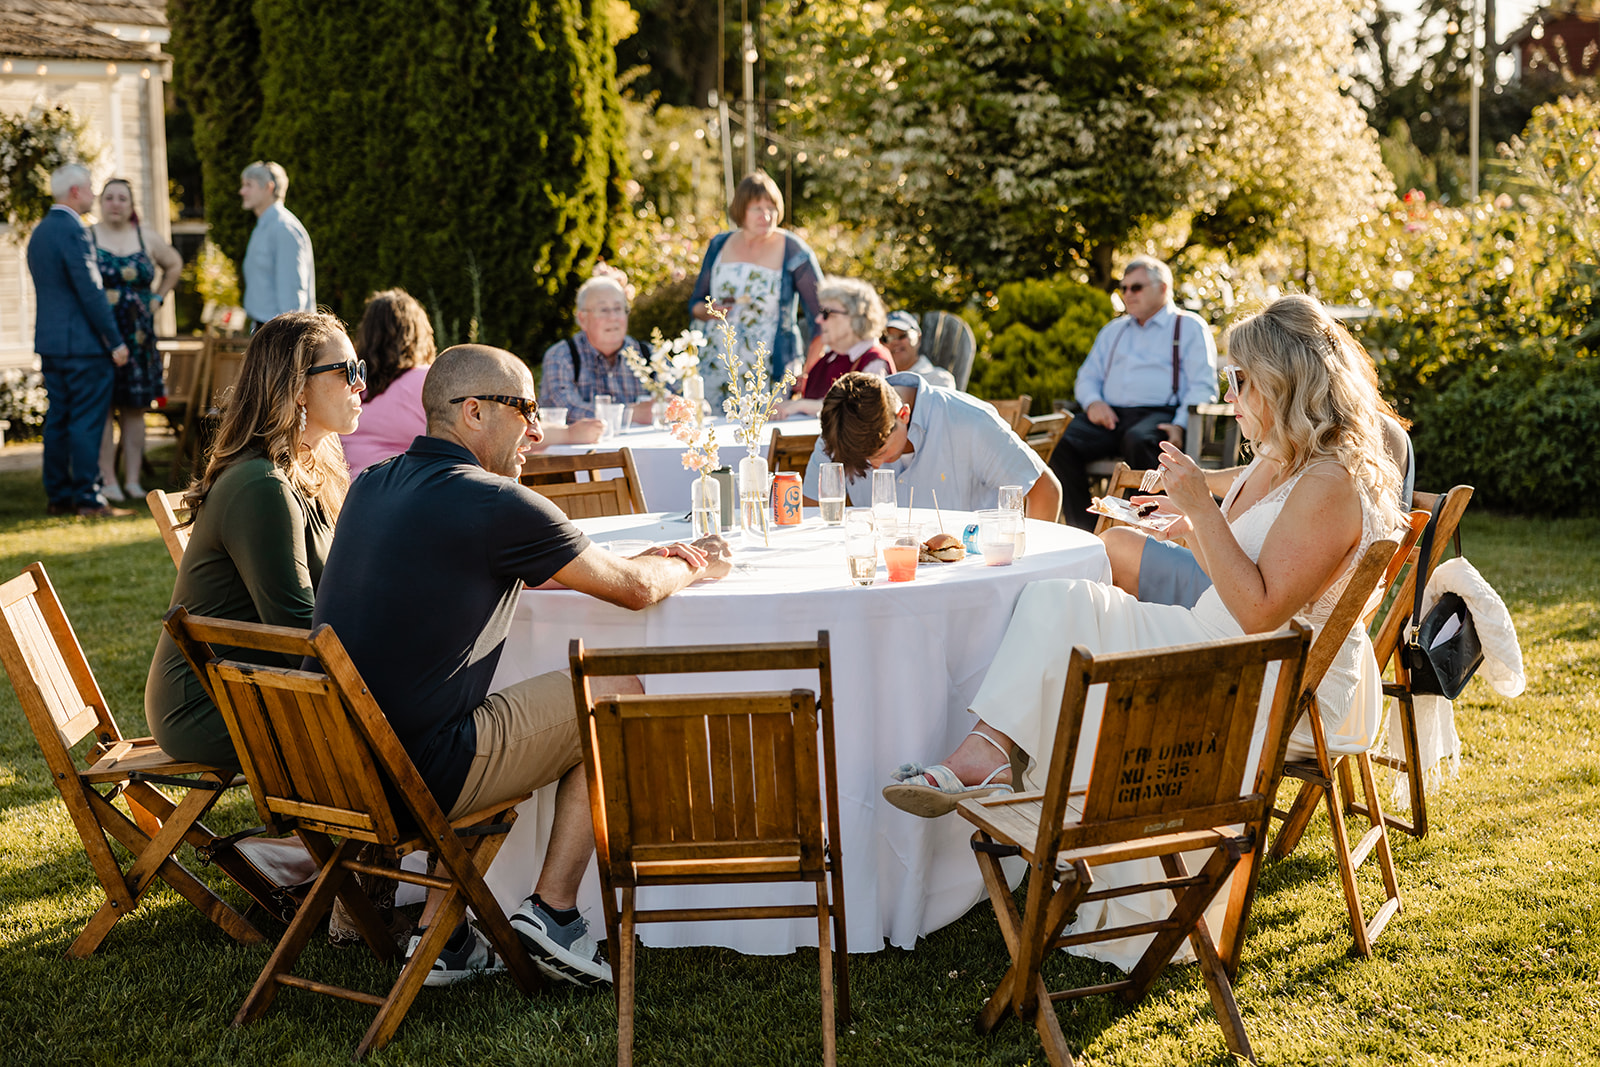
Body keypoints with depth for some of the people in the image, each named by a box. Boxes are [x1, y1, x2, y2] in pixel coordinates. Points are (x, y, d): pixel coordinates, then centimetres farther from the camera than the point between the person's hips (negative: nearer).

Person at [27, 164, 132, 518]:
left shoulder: (40, 231, 14)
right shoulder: (72, 232, -16)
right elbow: (91, 293, -18)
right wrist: (116, 342, -13)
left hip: (49, 341, 9)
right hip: (83, 343, -9)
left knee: (58, 420, 11)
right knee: (87, 422, -5)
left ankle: (58, 496, 14)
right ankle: (88, 498, -4)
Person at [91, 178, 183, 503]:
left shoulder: (147, 237, 9)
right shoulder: (86, 238, -1)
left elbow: (174, 264, 23)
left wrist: (157, 298, 14)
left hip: (138, 337, 3)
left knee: (135, 407, 5)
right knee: (103, 407, -4)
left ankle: (133, 479, 9)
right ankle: (108, 479, 0)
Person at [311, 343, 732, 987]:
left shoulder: (372, 486, 12)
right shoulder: (495, 503, -13)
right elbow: (635, 590, -2)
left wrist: (636, 560, 26)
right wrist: (694, 568, 21)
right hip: (417, 776, -8)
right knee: (616, 696, 8)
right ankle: (552, 910, 10)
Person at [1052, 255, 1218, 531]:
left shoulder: (1190, 327, 13)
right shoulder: (1113, 330, 32)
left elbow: (1202, 387, 2)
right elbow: (1087, 376, 28)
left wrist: (1180, 425, -16)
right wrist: (1093, 402, 3)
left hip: (1158, 415, -5)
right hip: (1111, 415, 5)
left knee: (1137, 440, -41)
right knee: (1062, 441, -26)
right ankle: (1083, 529, -27)